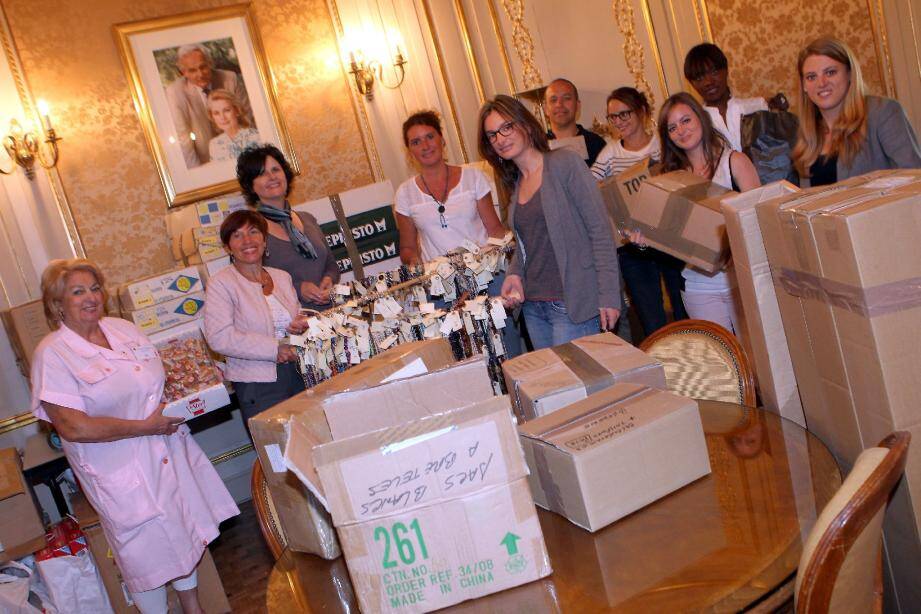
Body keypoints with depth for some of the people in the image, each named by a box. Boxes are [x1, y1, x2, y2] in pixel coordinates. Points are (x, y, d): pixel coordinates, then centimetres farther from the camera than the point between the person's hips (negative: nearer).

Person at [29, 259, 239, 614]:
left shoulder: (123, 328, 4)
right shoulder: (52, 354, -15)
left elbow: (160, 378, 19)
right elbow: (74, 427, -22)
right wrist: (145, 427, -19)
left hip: (169, 453, 7)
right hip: (119, 469, -6)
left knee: (185, 533, 19)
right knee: (147, 553, 6)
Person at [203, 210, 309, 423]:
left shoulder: (282, 277, 11)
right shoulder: (220, 283, -6)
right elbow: (219, 337, -17)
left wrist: (301, 325, -3)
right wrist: (275, 349, -19)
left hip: (299, 375, 5)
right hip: (258, 385, -5)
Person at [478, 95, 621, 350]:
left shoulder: (565, 163, -7)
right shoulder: (514, 182, 13)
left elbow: (600, 230, -11)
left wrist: (609, 295, -16)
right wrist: (514, 273, 0)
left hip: (573, 303, -6)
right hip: (532, 306, 7)